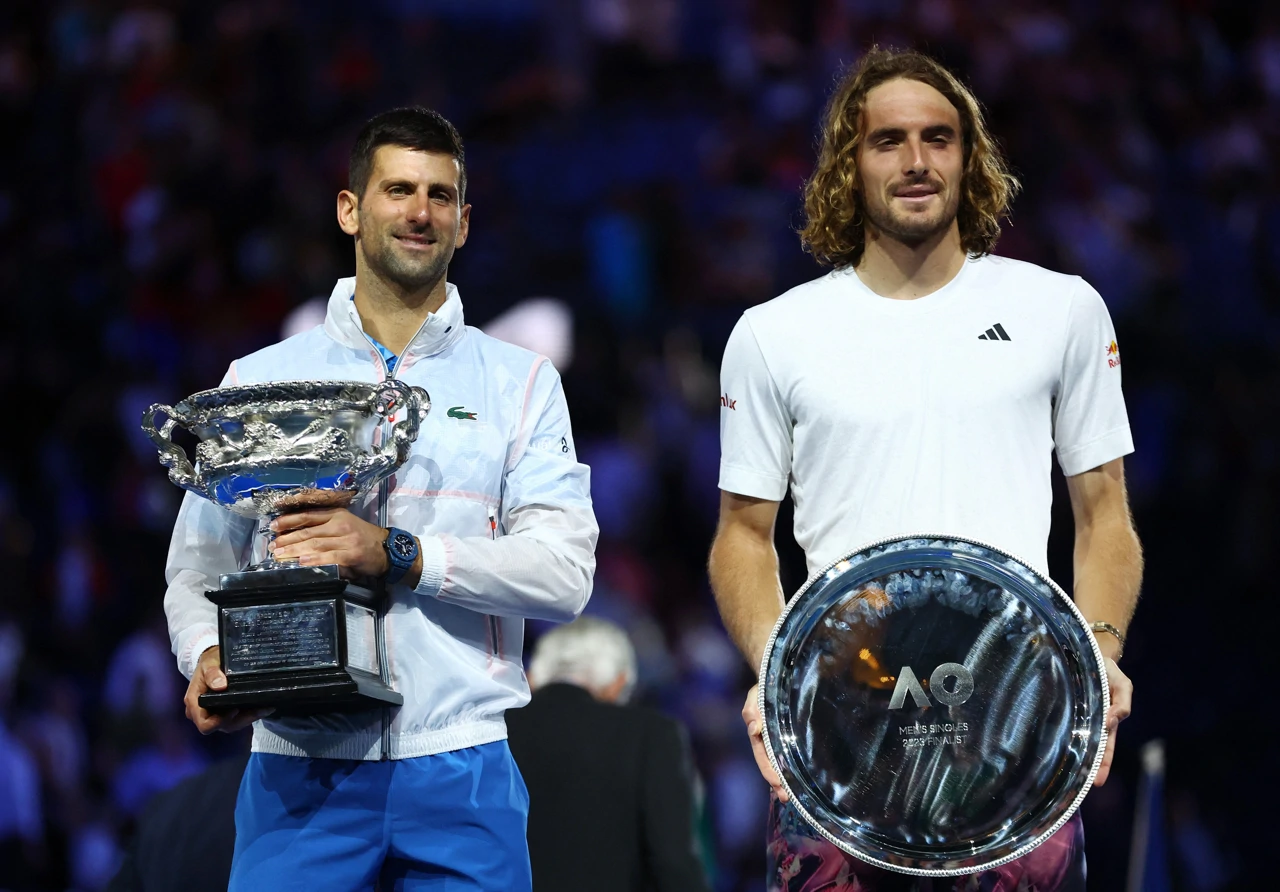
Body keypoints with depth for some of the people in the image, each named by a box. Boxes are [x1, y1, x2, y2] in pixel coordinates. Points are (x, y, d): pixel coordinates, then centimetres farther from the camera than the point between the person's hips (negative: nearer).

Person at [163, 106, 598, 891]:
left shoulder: (519, 383, 11)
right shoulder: (260, 382, 13)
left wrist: (399, 555, -14)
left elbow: (564, 572, -2)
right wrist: (208, 656, -10)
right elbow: (199, 565, 13)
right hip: (298, 766, 0)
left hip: (459, 773, 0)